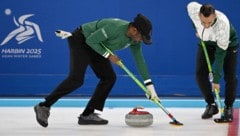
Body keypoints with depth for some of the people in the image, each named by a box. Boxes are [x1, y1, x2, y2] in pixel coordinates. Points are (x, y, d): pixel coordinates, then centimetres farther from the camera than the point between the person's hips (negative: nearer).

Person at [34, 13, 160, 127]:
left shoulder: (134, 38, -8)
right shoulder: (115, 27, -34)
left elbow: (140, 60, -2)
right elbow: (91, 40, -26)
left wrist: (150, 85, -4)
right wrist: (108, 55, -20)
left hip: (95, 46, 9)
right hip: (81, 41, -9)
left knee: (109, 78, -1)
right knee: (76, 79, -21)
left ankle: (87, 114, 2)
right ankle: (44, 106, -13)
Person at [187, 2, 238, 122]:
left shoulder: (223, 23, -43)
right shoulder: (193, 8, -34)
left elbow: (220, 54, -39)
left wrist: (216, 79, -37)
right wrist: (197, 29, -5)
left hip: (228, 44, -4)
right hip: (206, 43, 4)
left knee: (230, 76, -13)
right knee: (200, 73, -9)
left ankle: (228, 107, 6)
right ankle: (211, 105, 6)